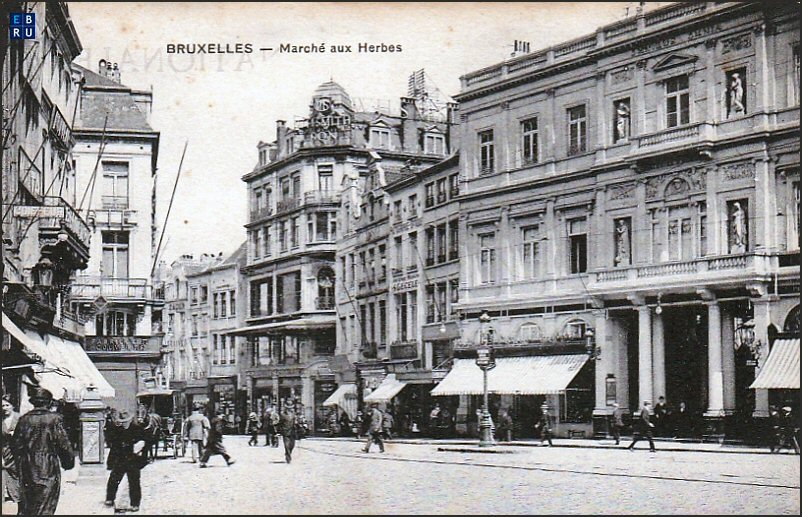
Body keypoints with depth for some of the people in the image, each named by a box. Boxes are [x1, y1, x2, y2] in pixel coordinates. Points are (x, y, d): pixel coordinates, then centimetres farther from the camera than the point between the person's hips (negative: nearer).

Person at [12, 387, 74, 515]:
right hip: (48, 471, -4)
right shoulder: (54, 419, -8)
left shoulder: (23, 420, 3)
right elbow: (63, 444, -8)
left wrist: (19, 466, 18)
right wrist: (69, 461, 7)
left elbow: (16, 446, 7)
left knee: (24, 509, 14)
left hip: (26, 472, 4)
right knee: (45, 509, -1)